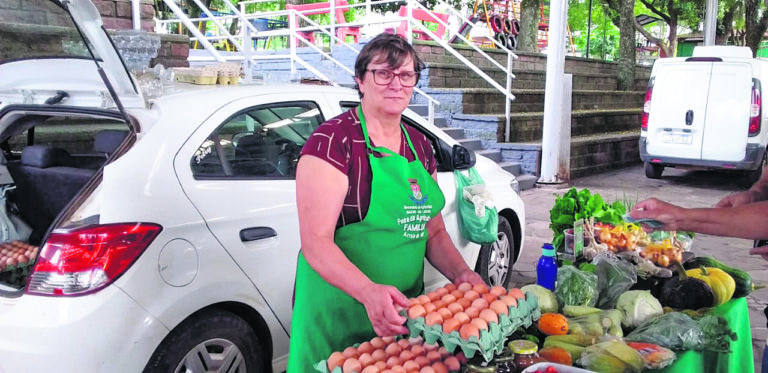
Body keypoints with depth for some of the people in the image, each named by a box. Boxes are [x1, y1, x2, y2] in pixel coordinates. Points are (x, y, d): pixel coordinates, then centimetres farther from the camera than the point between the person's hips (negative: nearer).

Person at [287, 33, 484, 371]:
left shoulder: (420, 145, 8)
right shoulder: (334, 140, -14)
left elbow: (433, 231, 13)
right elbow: (316, 242, -21)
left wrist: (461, 274, -5)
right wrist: (369, 291, -35)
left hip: (402, 308, 7)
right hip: (339, 312, -6)